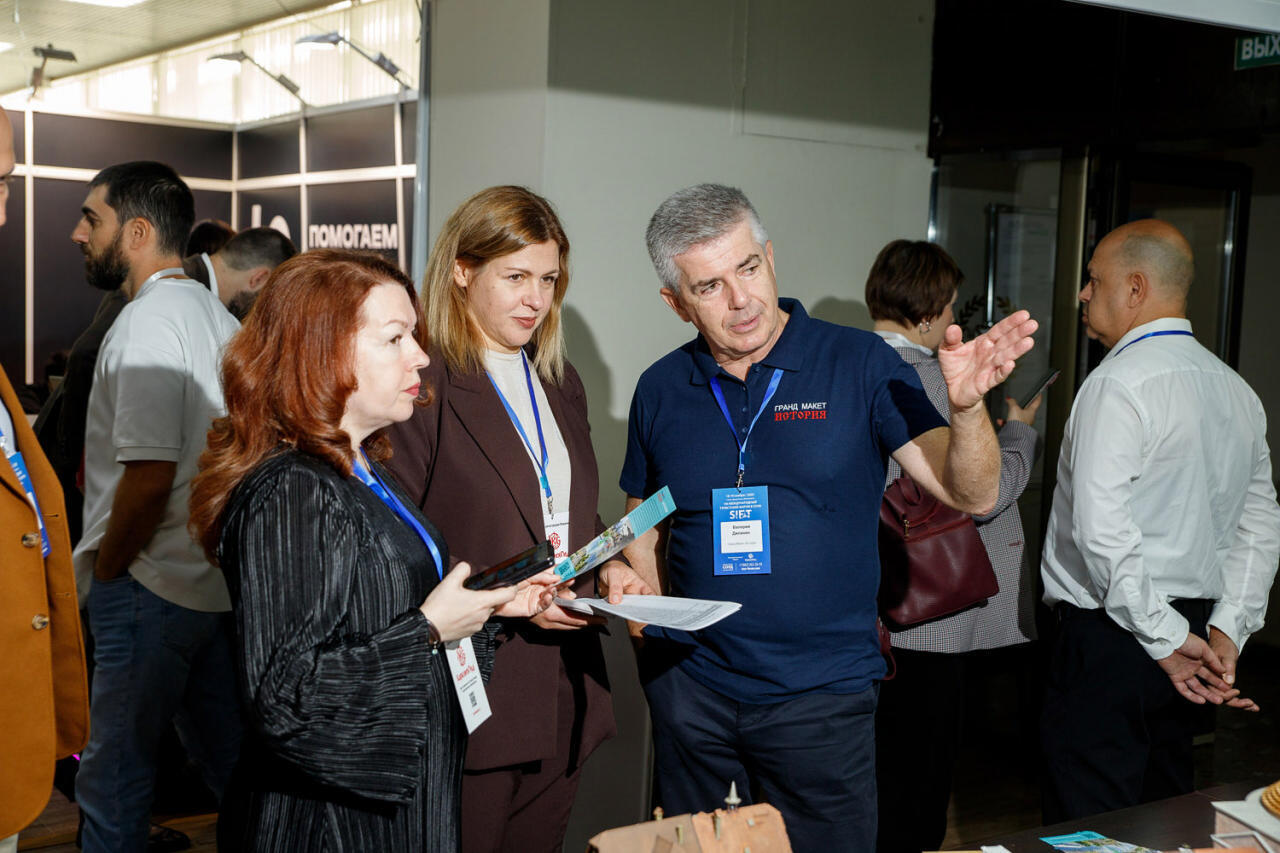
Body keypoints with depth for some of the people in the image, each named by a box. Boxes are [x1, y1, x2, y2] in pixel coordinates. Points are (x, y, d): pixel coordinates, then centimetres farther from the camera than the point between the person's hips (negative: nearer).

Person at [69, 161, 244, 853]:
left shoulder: (146, 323, -16)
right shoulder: (218, 318, 12)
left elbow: (150, 475, -22)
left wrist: (104, 569, -10)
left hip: (150, 583, -9)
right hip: (221, 575, 9)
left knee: (115, 773, 2)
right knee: (227, 752, 17)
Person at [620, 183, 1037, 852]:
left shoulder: (860, 365, -7)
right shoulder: (660, 390, 3)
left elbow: (971, 495, -11)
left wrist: (966, 405, -30)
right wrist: (653, 629, -1)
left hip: (824, 693, -2)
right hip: (691, 688, 3)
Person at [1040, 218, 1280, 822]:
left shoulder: (1118, 384, -15)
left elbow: (1101, 529, -24)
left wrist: (1165, 637, -17)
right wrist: (1225, 631, 4)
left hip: (1111, 637, -9)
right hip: (1187, 631, 9)